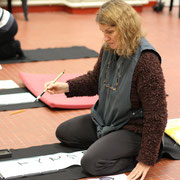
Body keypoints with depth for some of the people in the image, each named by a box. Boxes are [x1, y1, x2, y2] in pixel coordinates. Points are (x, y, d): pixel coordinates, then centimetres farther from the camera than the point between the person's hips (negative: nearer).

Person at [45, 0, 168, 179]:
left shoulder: (147, 60, -29)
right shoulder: (108, 49, -5)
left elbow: (156, 114, -27)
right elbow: (94, 80, 14)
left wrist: (147, 160, -25)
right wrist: (66, 87, -6)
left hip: (134, 128, -9)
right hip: (105, 119, 9)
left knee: (91, 163, -22)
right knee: (63, 132, 16)